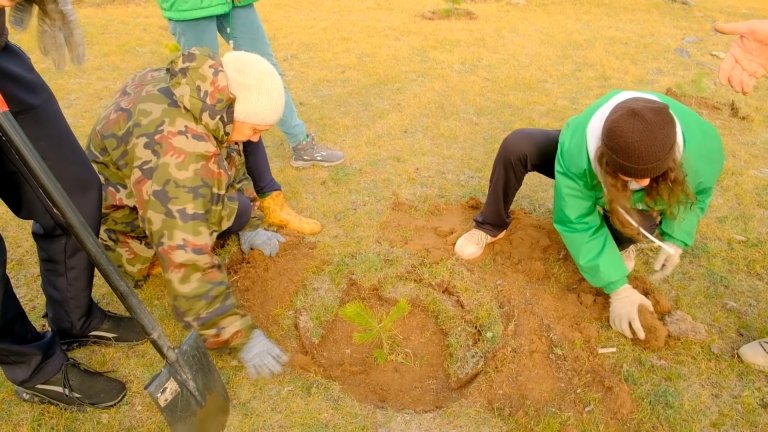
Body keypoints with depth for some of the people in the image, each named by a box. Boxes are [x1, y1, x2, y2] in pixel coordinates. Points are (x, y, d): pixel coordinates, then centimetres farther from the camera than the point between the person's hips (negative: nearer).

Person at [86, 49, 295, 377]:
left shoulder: (209, 98, -13)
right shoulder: (174, 148, -41)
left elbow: (232, 158, 4)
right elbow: (186, 258, -42)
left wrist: (248, 230, 3)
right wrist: (240, 336, -36)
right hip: (124, 212, -8)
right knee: (233, 209, -23)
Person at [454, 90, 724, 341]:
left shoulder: (701, 146, -37)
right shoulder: (576, 148, -44)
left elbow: (696, 192, -11)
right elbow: (577, 222, -34)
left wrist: (676, 240, -22)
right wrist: (617, 287, -34)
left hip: (639, 199, 2)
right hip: (589, 175, -1)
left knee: (639, 222, -35)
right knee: (517, 145, -27)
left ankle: (616, 243, 4)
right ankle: (492, 225, -5)